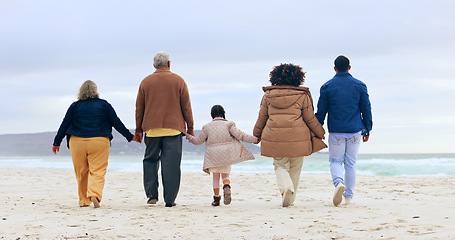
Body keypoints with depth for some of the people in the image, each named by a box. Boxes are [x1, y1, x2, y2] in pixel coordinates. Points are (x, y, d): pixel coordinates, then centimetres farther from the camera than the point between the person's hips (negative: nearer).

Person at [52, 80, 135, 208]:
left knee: (81, 174, 11)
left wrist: (56, 143, 16)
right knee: (98, 171, -4)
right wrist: (130, 137, 14)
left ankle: (84, 201, 17)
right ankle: (94, 194, -27)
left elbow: (64, 125, 8)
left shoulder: (75, 106, 6)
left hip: (77, 142, 1)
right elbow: (117, 123, 6)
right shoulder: (104, 105, 5)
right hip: (99, 143, -1)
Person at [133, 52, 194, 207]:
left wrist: (138, 130, 16)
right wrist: (190, 128, 11)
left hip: (152, 129, 1)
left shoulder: (145, 82, 8)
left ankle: (152, 194, 6)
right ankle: (170, 199, -2)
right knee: (171, 163, -1)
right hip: (174, 128, -1)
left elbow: (139, 108, 10)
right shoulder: (178, 81, 4)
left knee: (150, 160, 13)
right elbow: (186, 107, 4)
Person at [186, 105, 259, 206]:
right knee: (225, 175, 10)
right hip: (226, 154, 0)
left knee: (216, 177, 9)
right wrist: (254, 139, -1)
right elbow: (239, 135, -7)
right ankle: (227, 187, -22)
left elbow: (198, 141, 10)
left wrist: (189, 137, 28)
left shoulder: (207, 127, 5)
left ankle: (216, 198, 4)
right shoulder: (228, 124, 2)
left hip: (213, 155, 0)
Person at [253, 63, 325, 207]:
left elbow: (261, 118, 12)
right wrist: (320, 133, 18)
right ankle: (290, 198, 15)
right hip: (297, 138, -1)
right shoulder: (302, 96, -1)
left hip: (274, 137, 1)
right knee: (295, 168, 13)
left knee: (280, 166, 13)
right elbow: (310, 119, 3)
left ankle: (285, 187, -17)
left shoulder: (268, 95, 5)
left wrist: (257, 134, 27)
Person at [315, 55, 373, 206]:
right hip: (355, 131, 2)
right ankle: (349, 196, 14)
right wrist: (367, 130, 13)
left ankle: (339, 182, -21)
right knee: (350, 163, 10)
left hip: (336, 132, -1)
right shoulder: (360, 86, 1)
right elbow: (366, 109, 4)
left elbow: (321, 111, 0)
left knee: (335, 161, 8)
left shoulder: (327, 87, -3)